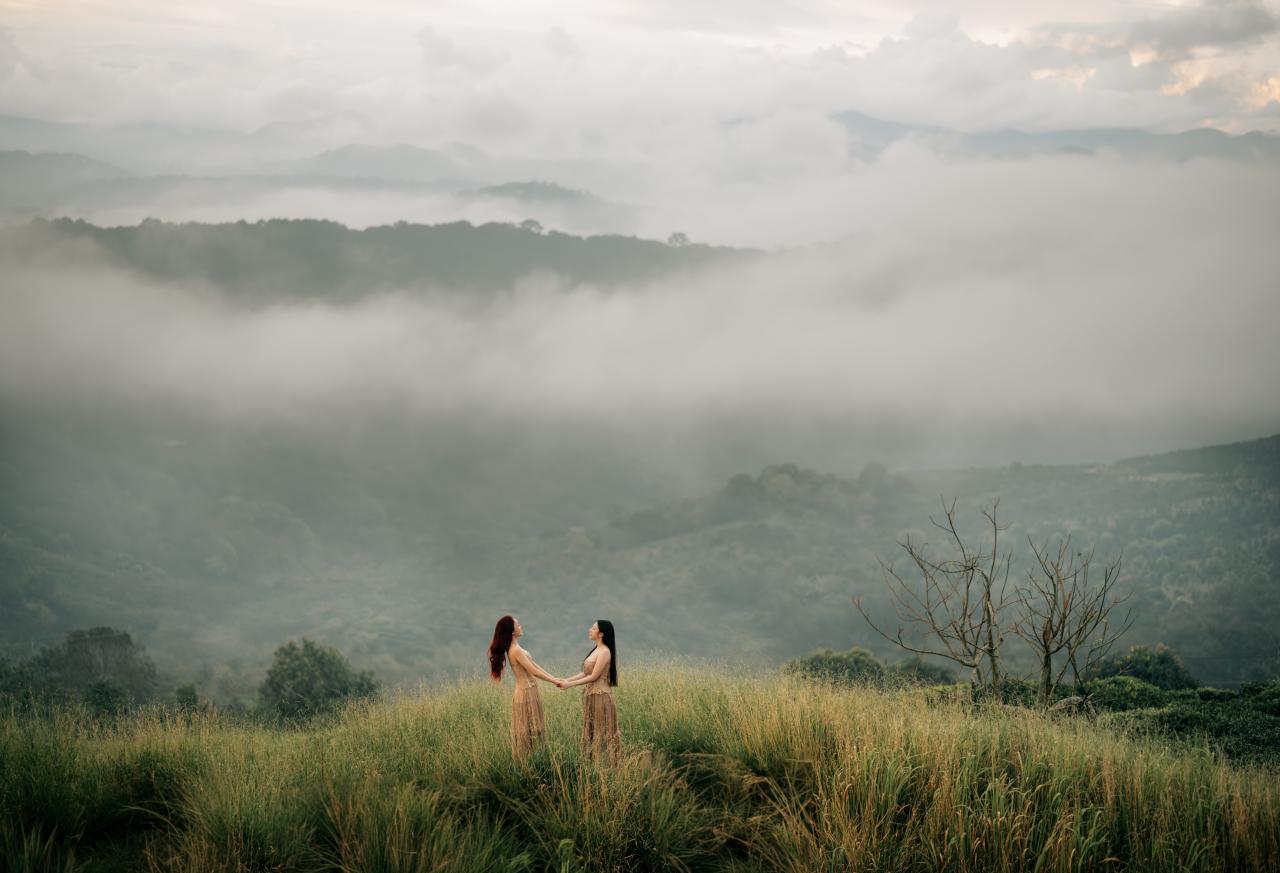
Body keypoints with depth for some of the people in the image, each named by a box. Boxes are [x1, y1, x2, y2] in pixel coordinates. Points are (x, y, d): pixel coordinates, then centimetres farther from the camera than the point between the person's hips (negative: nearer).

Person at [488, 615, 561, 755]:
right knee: (528, 732, -3)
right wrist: (554, 681, -11)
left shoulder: (516, 648, 11)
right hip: (526, 694, -9)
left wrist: (554, 678, 10)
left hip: (529, 692, 9)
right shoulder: (516, 651, -19)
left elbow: (535, 665, 13)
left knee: (529, 732, 12)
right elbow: (534, 671, -19)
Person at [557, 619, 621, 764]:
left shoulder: (604, 652, -15)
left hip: (600, 696, -9)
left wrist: (570, 684, -15)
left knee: (601, 731, -4)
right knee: (592, 731, 11)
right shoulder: (596, 650, 12)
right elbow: (586, 673, 13)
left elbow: (593, 676, -18)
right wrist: (567, 680, 4)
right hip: (591, 695, 9)